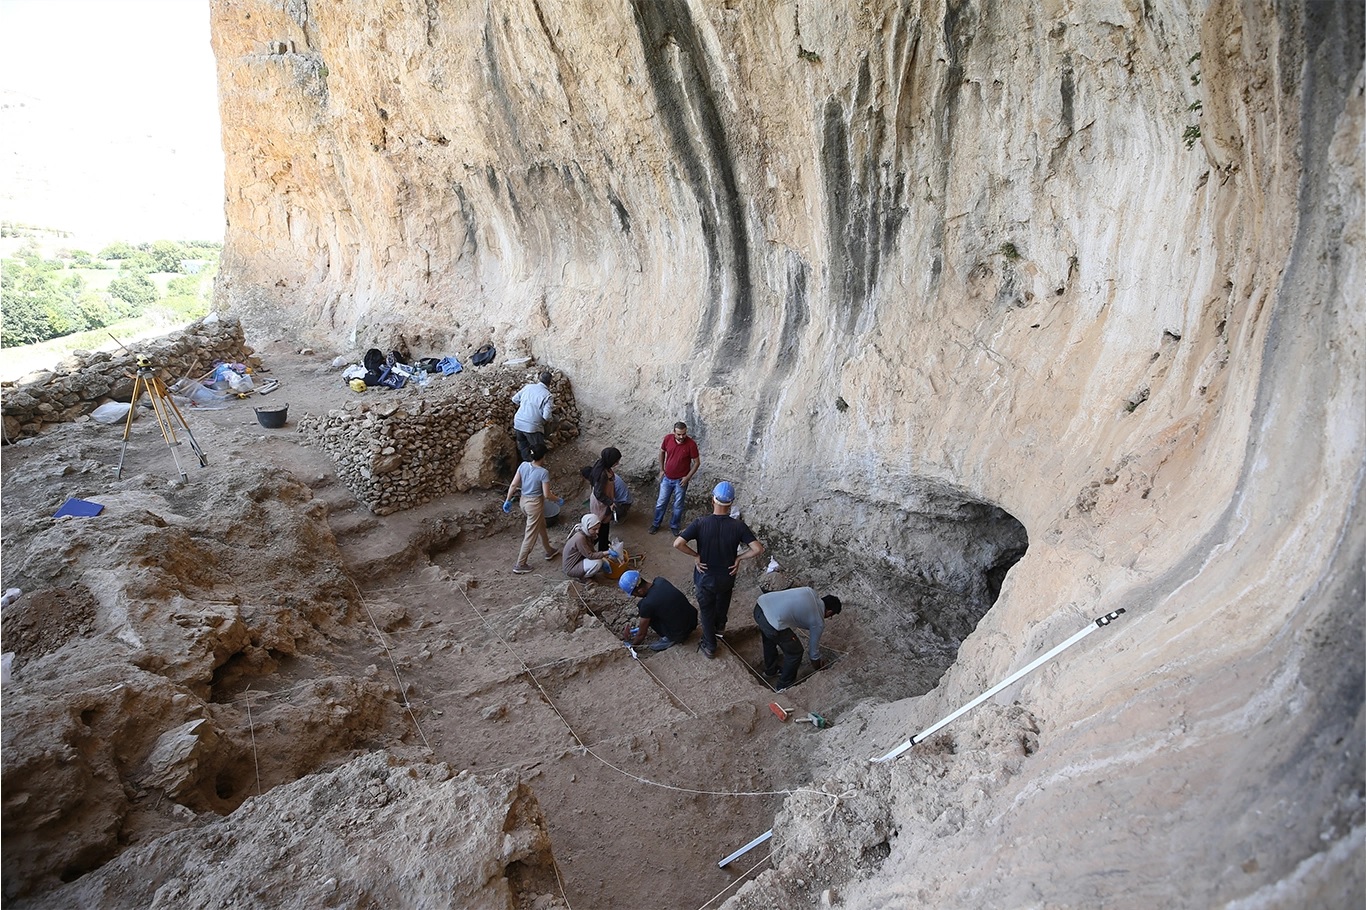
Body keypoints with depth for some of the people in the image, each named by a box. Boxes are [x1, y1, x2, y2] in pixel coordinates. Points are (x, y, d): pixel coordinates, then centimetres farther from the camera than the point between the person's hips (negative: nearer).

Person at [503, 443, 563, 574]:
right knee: (531, 535, 7)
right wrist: (559, 500, -1)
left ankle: (549, 552, 46)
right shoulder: (543, 472, -24)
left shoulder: (523, 465, -9)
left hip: (523, 501, 7)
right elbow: (546, 494, -19)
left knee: (541, 527, 28)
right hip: (535, 505, -7)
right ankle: (520, 565, 16)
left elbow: (513, 485, -5)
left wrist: (508, 500, 6)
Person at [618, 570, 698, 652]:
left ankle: (669, 638, 5)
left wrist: (632, 644, 13)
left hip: (680, 634, -7)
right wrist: (643, 623, 24)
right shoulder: (660, 579, -5)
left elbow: (641, 634, -7)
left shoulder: (647, 604, -22)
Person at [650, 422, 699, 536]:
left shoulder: (691, 444, -22)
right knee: (661, 502, 15)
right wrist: (661, 470, 4)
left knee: (678, 505, 13)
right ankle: (656, 524, 35)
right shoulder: (668, 439, -14)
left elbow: (697, 462, -11)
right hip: (667, 478, 2)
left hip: (681, 480, -2)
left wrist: (687, 477, -14)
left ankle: (674, 526, 34)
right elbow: (662, 452, 6)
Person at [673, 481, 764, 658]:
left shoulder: (700, 523, -23)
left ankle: (709, 646, 37)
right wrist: (739, 558, -10)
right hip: (726, 577, 1)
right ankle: (719, 628, 58)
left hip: (705, 577, -1)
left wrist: (695, 555, -14)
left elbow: (677, 544, -30)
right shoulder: (738, 526, -21)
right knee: (722, 605, 32)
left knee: (707, 611, 22)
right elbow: (758, 549, -25)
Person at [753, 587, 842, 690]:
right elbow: (814, 651, 20)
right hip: (772, 624, -8)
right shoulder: (818, 623, 8)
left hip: (760, 605, 8)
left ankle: (770, 670, 58)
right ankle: (785, 686, 33)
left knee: (769, 640, 37)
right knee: (795, 652, 17)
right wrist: (819, 670, 36)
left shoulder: (810, 591, 21)